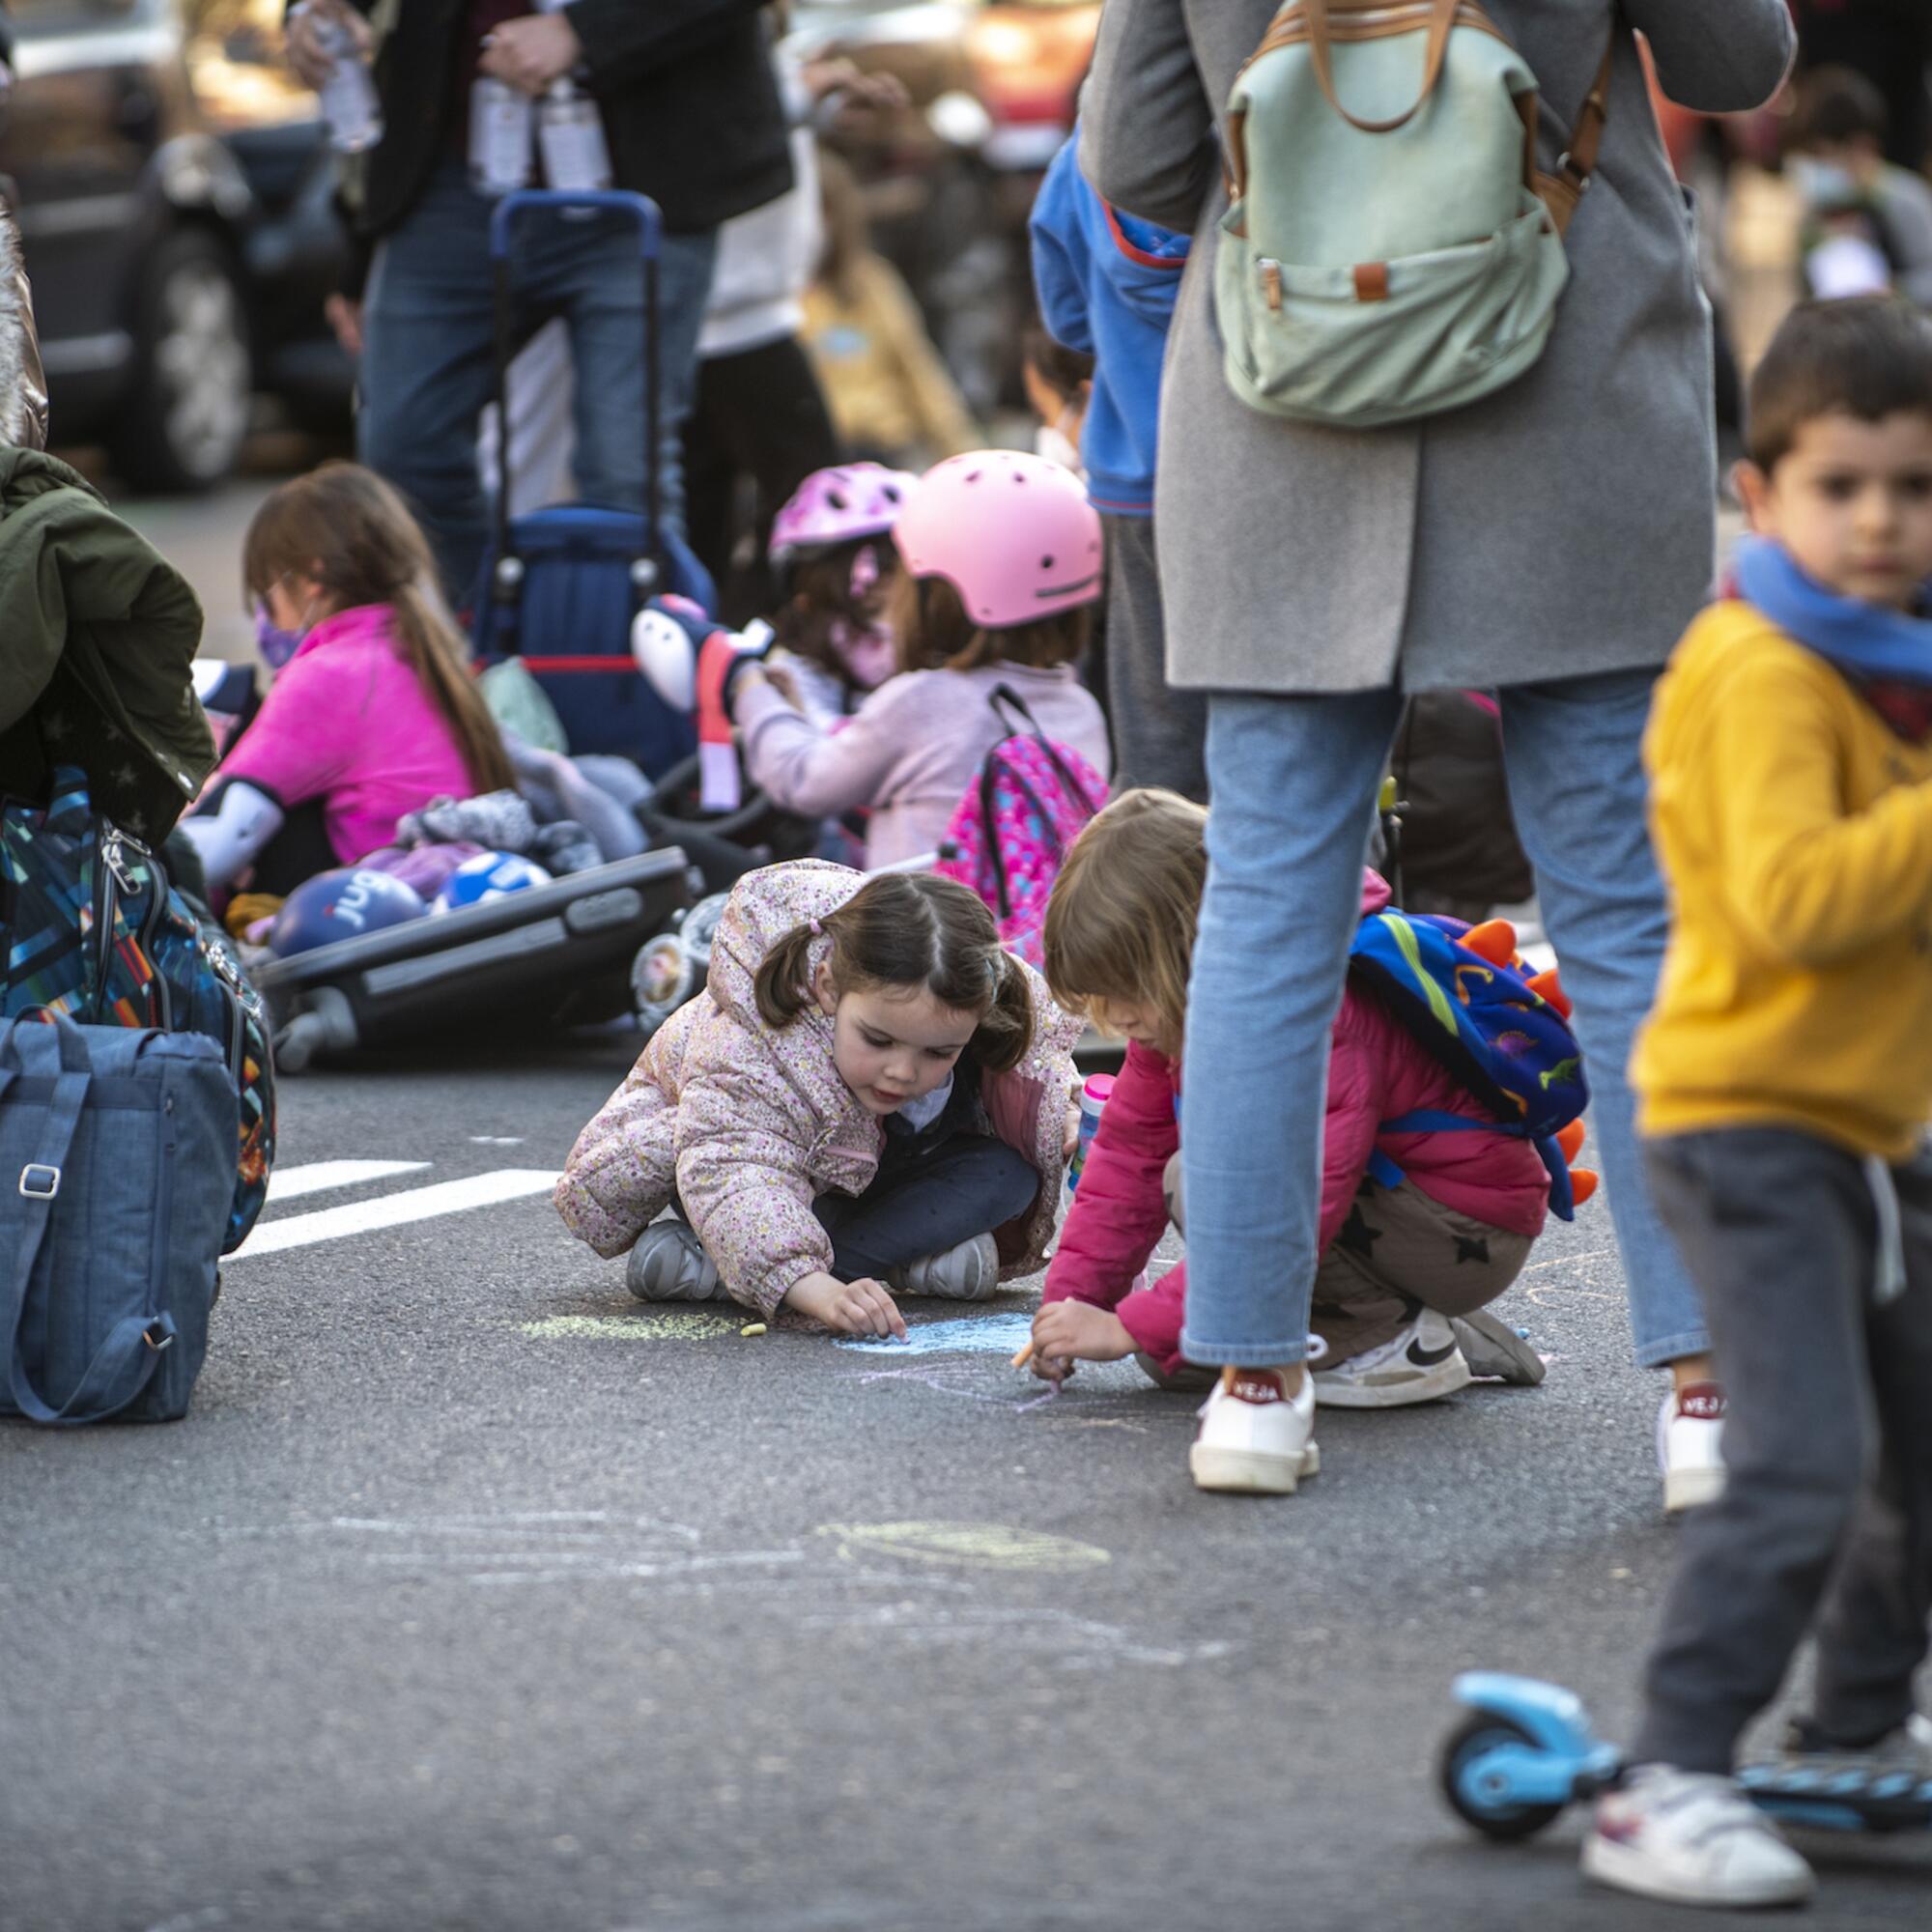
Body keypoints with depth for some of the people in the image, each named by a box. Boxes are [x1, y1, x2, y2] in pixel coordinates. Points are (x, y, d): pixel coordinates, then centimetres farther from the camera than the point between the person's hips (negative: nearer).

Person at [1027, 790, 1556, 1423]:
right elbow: (1130, 1151, 4)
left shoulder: (1321, 1020, -31)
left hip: (1471, 1238, -9)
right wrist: (1070, 1299, -8)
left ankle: (1404, 1343, -17)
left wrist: (1133, 1327, -34)